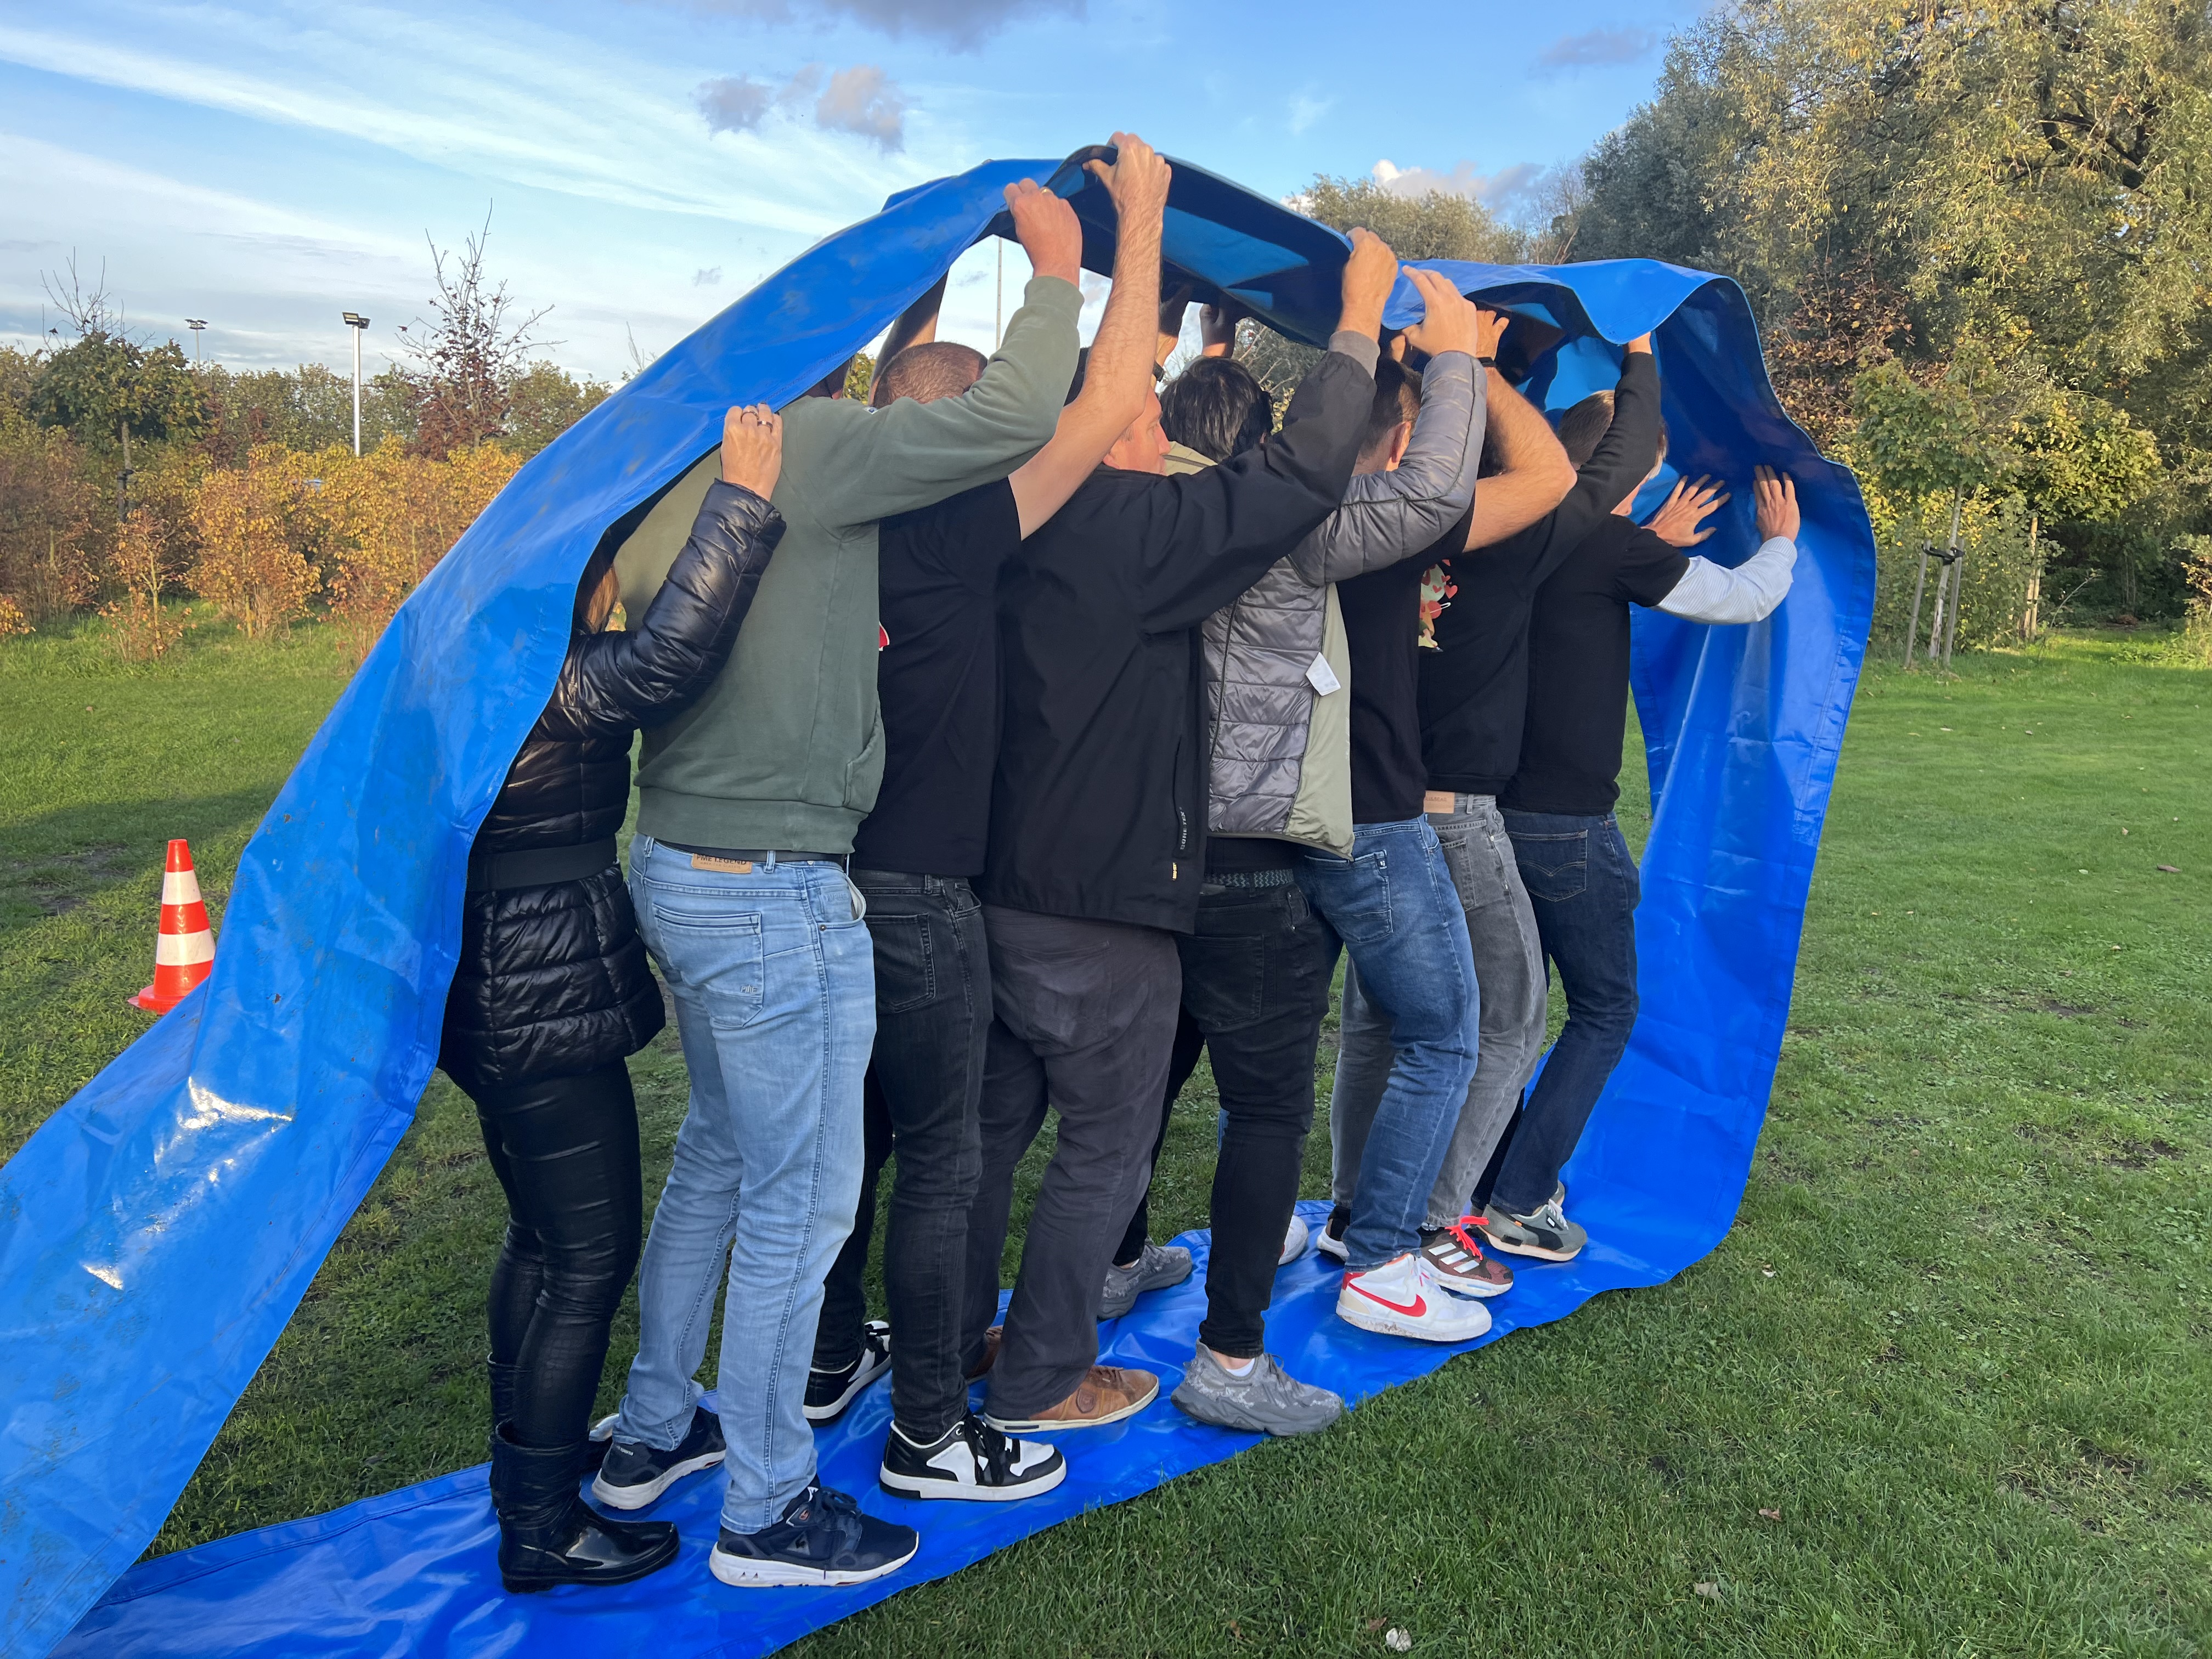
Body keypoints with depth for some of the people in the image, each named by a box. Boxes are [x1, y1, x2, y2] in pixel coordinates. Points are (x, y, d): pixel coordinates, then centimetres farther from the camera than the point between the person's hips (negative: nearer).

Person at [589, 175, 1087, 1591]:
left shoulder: (676, 475, 10)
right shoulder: (816, 447, -16)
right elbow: (1010, 417, -23)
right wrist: (1059, 274, -7)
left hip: (679, 864, 9)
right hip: (777, 893, -9)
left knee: (719, 1157, 23)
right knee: (800, 1200, 4)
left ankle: (653, 1431, 38)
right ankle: (767, 1512, 20)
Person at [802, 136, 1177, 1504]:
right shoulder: (953, 534, -18)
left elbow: (903, 374, 24)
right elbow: (1108, 407, -17)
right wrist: (1140, 214, -7)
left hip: (840, 880, 8)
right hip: (917, 902, -8)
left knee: (855, 1133, 21)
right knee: (942, 1163, 4)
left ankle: (833, 1357, 37)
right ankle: (929, 1434, 17)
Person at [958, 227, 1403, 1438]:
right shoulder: (1136, 527, -18)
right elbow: (1304, 470, -15)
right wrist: (1362, 311, -4)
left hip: (1001, 885, 8)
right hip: (1102, 908, -8)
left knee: (993, 1124, 20)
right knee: (1104, 1151, 9)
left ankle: (952, 1346, 34)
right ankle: (1040, 1378, 22)